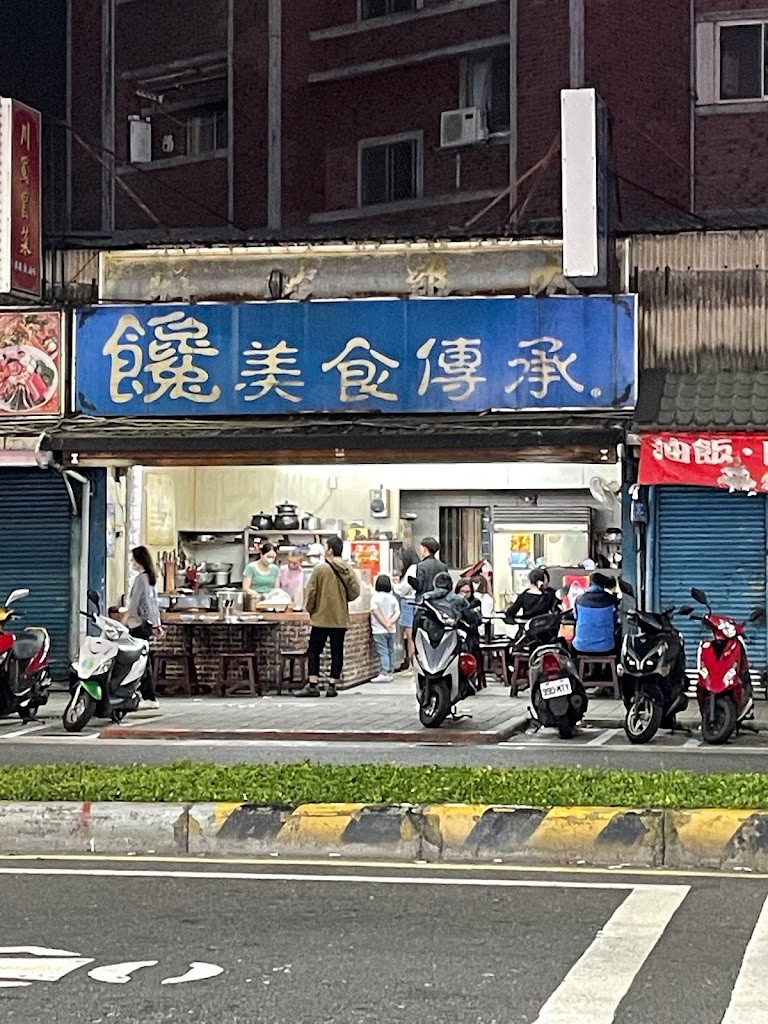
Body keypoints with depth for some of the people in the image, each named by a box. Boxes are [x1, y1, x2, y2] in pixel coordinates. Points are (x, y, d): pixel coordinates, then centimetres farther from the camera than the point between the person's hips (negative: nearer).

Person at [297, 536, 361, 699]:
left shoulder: (320, 569, -9)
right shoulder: (348, 570, 2)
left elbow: (311, 592, -8)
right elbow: (355, 592, 0)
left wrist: (310, 609, 7)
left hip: (321, 617, -3)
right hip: (341, 618, 3)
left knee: (314, 650, 4)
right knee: (337, 652, 7)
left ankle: (312, 685, -1)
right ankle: (333, 685, 6)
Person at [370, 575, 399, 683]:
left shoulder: (375, 598, -8)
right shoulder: (393, 598, 5)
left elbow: (376, 612, -16)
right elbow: (397, 613, -2)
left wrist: (385, 624, -14)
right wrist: (390, 622, -13)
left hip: (379, 630, -5)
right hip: (391, 630, 5)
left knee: (383, 652, -8)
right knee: (390, 651, 12)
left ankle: (384, 674, -15)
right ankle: (390, 673, 16)